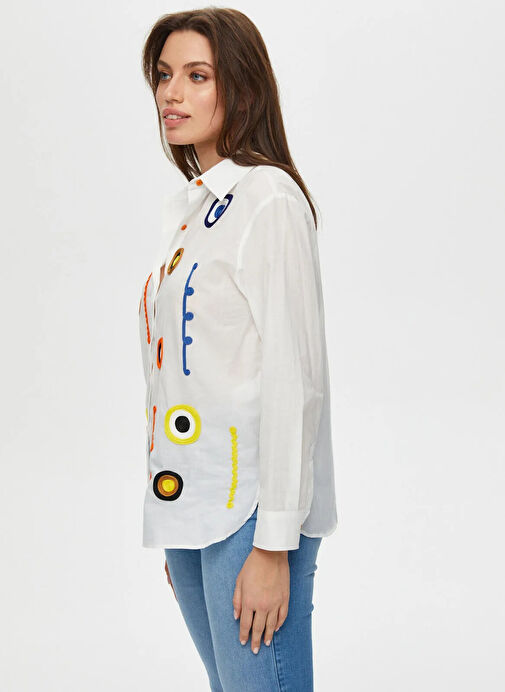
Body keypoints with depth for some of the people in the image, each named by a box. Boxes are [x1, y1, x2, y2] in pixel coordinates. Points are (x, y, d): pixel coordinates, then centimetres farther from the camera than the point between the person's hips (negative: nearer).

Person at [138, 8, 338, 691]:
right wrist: (176, 532, 17)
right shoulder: (185, 204, 14)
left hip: (250, 512, -8)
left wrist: (273, 544, -19)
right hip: (189, 507, 8)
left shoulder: (268, 198, -12)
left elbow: (292, 378, -17)